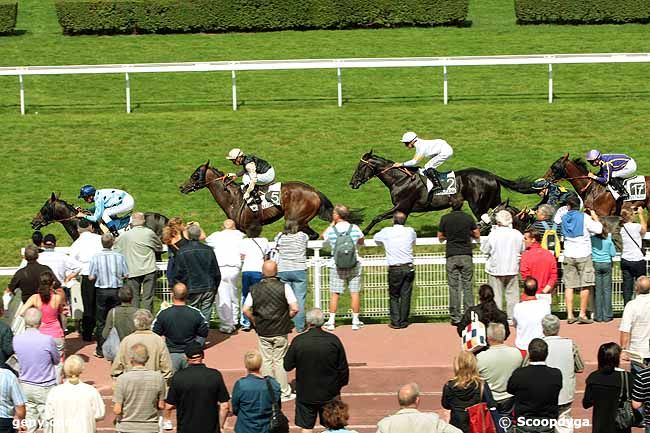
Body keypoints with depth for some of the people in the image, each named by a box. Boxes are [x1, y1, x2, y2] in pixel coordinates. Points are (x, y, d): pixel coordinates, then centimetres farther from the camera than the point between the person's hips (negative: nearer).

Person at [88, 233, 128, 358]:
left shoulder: (96, 257, -10)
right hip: (116, 290, 1)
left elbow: (91, 277, -7)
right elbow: (126, 275, -3)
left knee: (101, 321, 8)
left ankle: (101, 350, 8)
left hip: (101, 291, -1)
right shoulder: (119, 257, -8)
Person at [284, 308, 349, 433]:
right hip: (330, 394, 1)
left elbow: (287, 366, -6)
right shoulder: (334, 340, -11)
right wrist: (341, 384, 14)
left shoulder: (298, 341, -15)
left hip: (305, 393, -1)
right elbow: (343, 368, -4)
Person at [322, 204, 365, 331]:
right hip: (354, 265, 1)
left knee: (334, 294, 5)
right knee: (354, 293, 5)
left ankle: (331, 321, 7)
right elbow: (361, 242, 13)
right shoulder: (355, 228, -5)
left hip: (337, 266, -1)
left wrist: (332, 224, 13)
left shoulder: (331, 230, -9)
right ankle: (355, 321, 8)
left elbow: (323, 236, 14)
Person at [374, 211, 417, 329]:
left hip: (394, 269, -2)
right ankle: (403, 322, 9)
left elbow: (376, 238, 17)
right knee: (405, 296, 7)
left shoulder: (386, 232, -1)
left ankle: (395, 322, 3)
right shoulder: (410, 231, 3)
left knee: (394, 296, 7)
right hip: (408, 268, 2)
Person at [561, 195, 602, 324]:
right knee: (585, 285, 3)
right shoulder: (584, 218, -8)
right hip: (583, 255, -3)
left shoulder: (564, 218, 4)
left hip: (568, 255, 3)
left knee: (569, 285, 6)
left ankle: (570, 315, 2)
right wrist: (595, 217, 6)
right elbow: (598, 229, -11)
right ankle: (582, 314, 0)